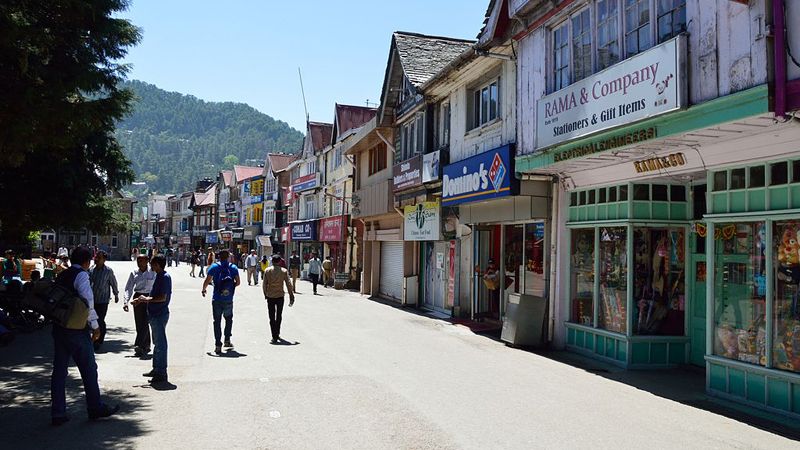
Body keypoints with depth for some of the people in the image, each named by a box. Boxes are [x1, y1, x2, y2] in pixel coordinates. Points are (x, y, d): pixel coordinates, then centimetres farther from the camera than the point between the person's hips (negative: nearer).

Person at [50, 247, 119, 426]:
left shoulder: (61, 275, 13)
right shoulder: (81, 275, -11)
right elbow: (87, 301, -18)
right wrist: (95, 326, -12)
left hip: (58, 328, 8)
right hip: (76, 330, -8)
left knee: (59, 369, 10)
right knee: (89, 368, 5)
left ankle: (57, 413, 15)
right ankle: (96, 408, 15)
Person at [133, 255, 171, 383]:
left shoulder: (165, 277, -17)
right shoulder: (159, 276, 14)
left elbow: (162, 298, -23)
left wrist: (147, 299, -15)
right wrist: (142, 299, 13)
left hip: (159, 315, -10)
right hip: (155, 314, 10)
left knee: (160, 344, -5)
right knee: (157, 343, 18)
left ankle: (162, 374, 0)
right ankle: (156, 369, 28)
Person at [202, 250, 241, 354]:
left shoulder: (214, 267, -4)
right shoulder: (233, 267, 0)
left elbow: (207, 281, -8)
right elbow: (238, 282, -3)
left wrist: (203, 290, 9)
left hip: (217, 299, -1)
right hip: (229, 300, 1)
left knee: (217, 321, 5)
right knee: (229, 319, 23)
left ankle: (218, 345, 0)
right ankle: (227, 340, 22)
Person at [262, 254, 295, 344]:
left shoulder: (267, 270, -3)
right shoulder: (284, 271, -4)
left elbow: (264, 284, -1)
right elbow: (288, 284, -4)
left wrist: (265, 294, 13)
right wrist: (291, 296, 3)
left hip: (270, 296, -1)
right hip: (280, 296, 1)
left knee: (272, 317, 2)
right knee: (279, 316, 17)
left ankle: (274, 337, -5)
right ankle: (277, 334, 28)